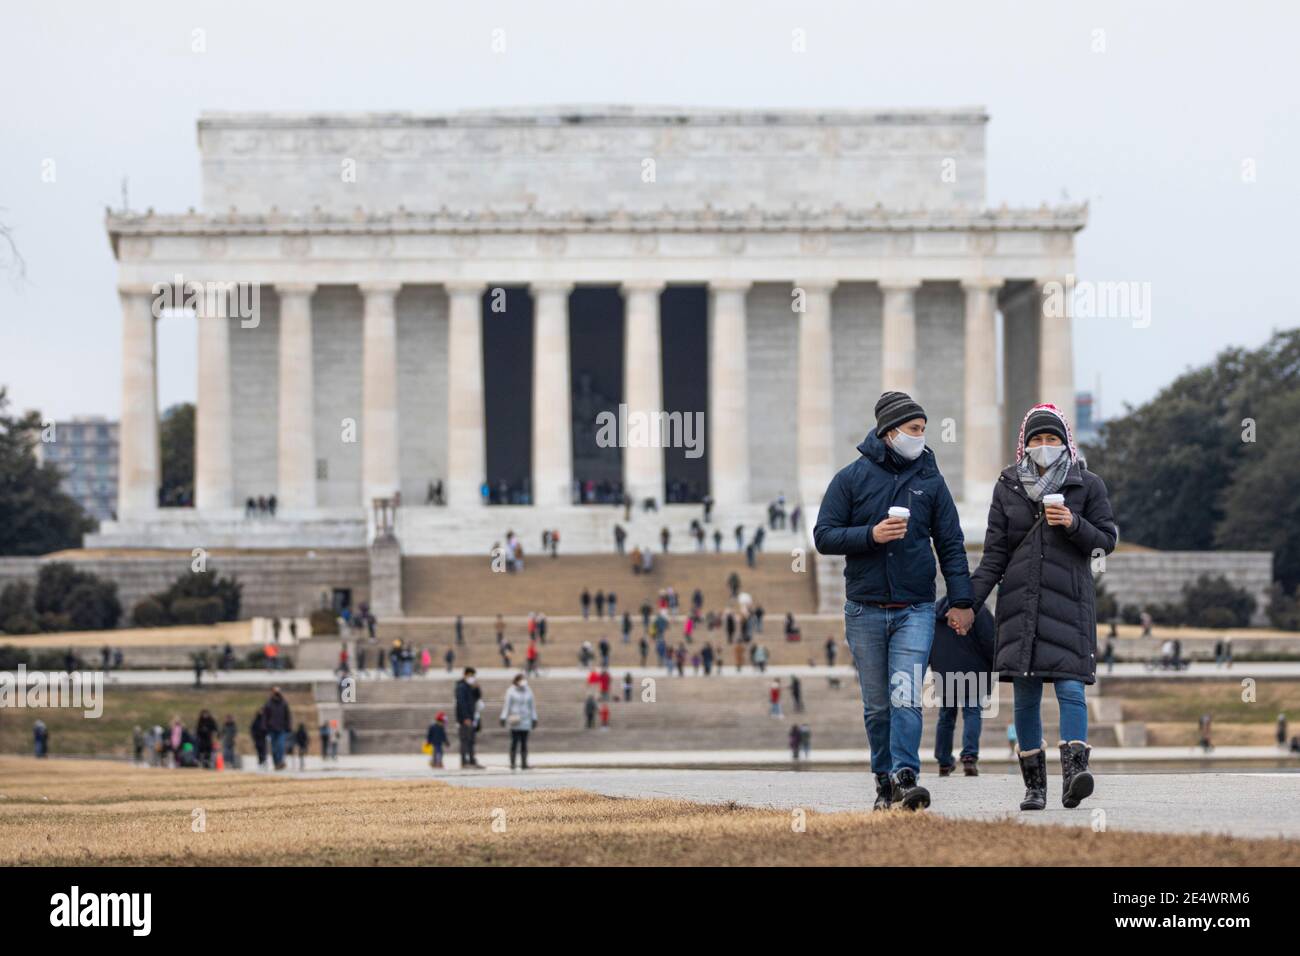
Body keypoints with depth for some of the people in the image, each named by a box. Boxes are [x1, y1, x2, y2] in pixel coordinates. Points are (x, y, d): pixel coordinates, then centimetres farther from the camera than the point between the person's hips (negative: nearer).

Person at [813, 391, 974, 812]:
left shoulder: (930, 480, 7)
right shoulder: (852, 478, 3)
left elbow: (951, 543, 9)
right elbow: (824, 536, 0)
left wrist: (961, 599, 0)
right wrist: (872, 535, -15)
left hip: (915, 609, 0)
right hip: (865, 610, 0)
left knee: (906, 698, -14)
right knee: (876, 704, 5)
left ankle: (905, 777, -19)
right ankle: (884, 781, 12)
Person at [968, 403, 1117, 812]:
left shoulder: (1086, 485, 4)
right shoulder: (1008, 487, 9)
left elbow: (1107, 540, 5)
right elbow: (994, 555, 8)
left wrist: (1073, 525, -14)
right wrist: (968, 603, -1)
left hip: (1069, 601, -2)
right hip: (1020, 602, 2)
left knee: (1070, 687, -15)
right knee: (1025, 696, 2)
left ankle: (1073, 772, -25)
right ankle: (1034, 785, 7)